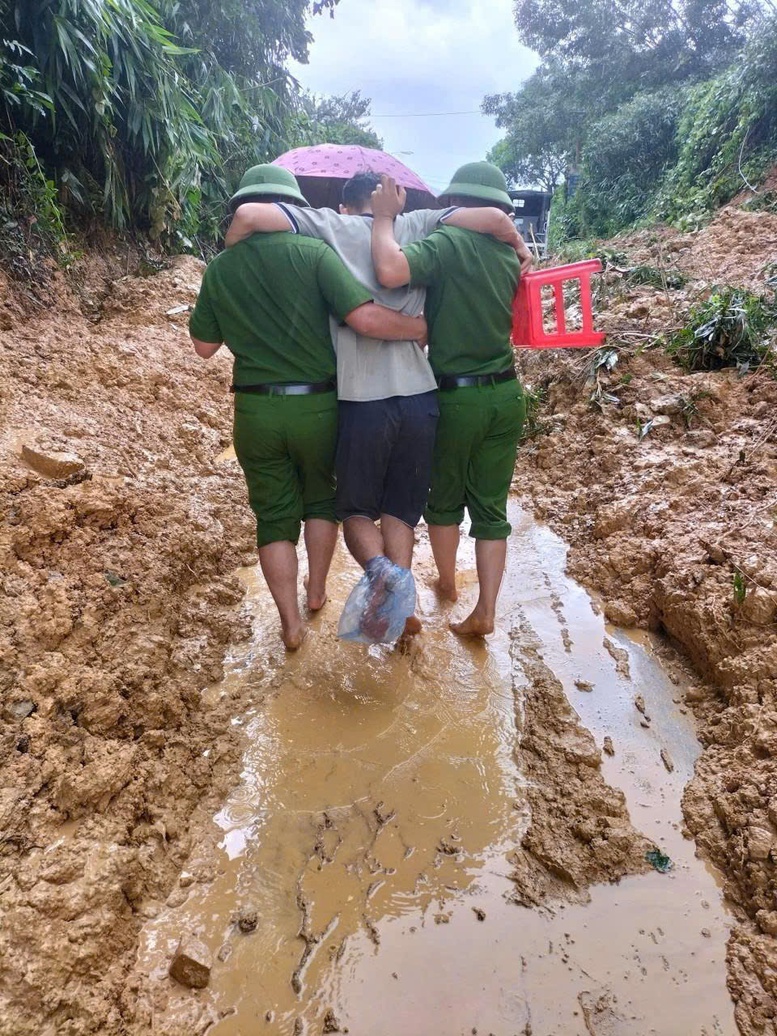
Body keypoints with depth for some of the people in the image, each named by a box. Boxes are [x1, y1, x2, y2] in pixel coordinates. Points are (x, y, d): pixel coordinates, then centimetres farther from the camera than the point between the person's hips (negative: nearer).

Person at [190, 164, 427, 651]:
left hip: (255, 410, 2)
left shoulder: (220, 268, 1)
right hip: (317, 406, -1)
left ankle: (292, 622, 15)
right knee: (321, 497, 23)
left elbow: (204, 345, 9)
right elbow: (367, 319, -20)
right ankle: (317, 592, 34)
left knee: (274, 515, 13)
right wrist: (425, 327, -7)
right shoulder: (313, 252, -9)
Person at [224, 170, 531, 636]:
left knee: (356, 508, 14)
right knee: (401, 509, 17)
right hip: (419, 394, 2)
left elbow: (248, 214, -6)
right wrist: (521, 248, 18)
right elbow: (493, 217, -1)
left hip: (361, 399, -2)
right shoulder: (416, 226, 8)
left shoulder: (328, 226, 5)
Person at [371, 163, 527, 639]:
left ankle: (447, 584, 35)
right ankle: (486, 612, 9)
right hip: (506, 394, 5)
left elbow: (390, 271, -30)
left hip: (456, 398, -5)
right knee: (492, 507, 9)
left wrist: (385, 217, -14)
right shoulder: (509, 255, 8)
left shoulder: (447, 243, -13)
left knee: (444, 499, 17)